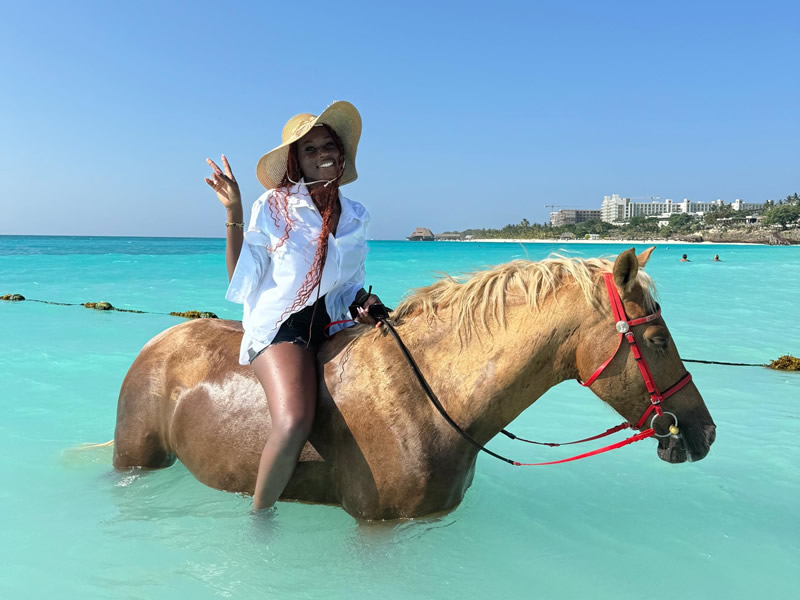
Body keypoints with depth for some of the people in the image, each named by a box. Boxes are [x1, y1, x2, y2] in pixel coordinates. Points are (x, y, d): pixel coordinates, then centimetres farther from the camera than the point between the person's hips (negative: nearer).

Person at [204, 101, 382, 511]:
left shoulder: (355, 216, 12)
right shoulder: (272, 206, 1)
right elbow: (240, 280, -2)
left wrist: (364, 302, -3)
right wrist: (233, 215, -10)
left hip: (330, 325, 5)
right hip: (280, 324, -5)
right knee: (294, 423, -29)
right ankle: (258, 516, -4)